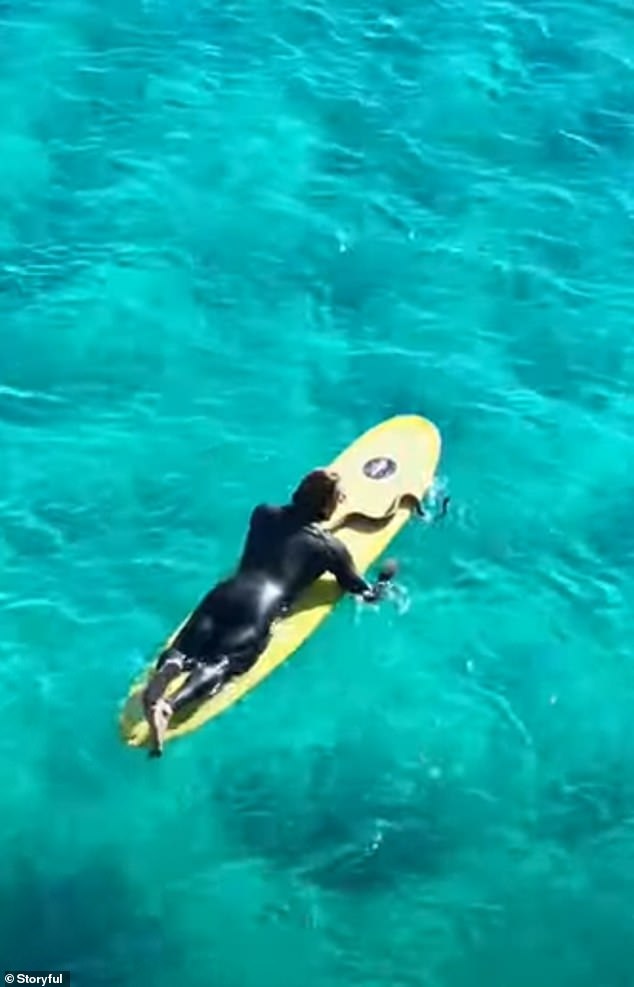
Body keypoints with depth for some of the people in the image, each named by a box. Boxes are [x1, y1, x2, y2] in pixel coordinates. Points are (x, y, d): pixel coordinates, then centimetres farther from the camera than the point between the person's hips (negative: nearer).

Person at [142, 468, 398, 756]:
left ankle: (163, 673, -41)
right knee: (219, 664, -20)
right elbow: (367, 594, 21)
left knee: (185, 650, -5)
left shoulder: (263, 514, 25)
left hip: (225, 595, 4)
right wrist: (385, 577, 44)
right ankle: (168, 706, -48)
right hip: (259, 614, -4)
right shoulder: (330, 546, 13)